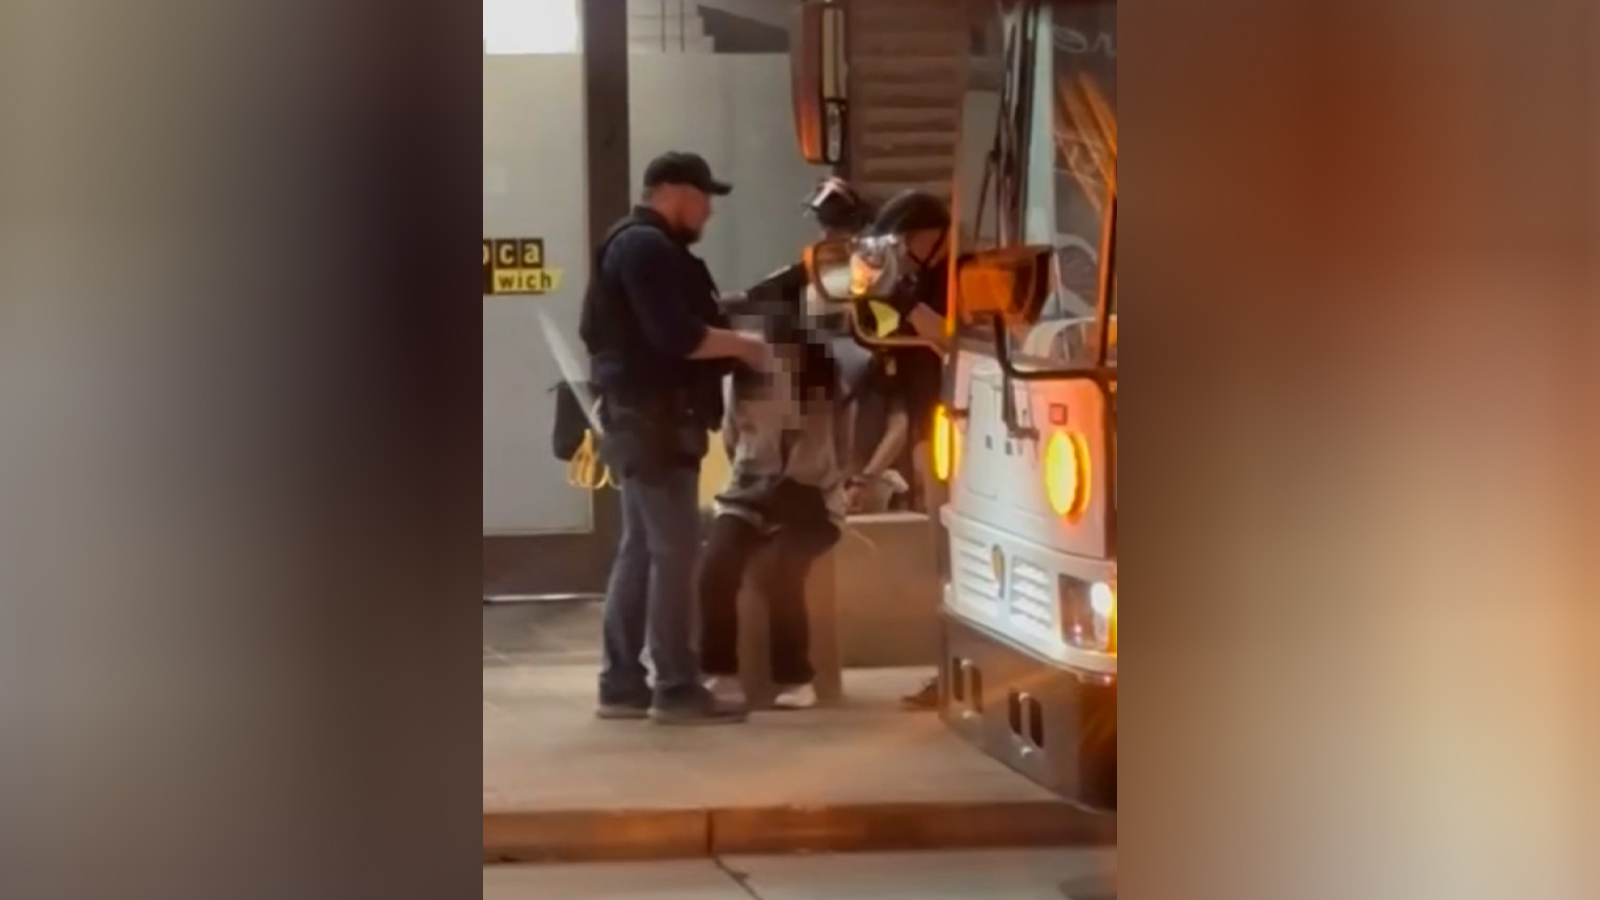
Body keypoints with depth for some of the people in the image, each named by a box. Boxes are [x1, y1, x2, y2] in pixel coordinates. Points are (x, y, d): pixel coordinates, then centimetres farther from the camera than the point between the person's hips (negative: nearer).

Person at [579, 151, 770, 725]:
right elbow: (675, 336, -23)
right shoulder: (646, 247, -13)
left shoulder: (643, 246, 21)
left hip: (647, 415, 11)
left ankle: (622, 684, 13)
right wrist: (742, 345, -10)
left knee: (640, 549, 11)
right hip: (651, 417, -11)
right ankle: (676, 688, -10)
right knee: (675, 549, -10)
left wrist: (729, 346, 4)